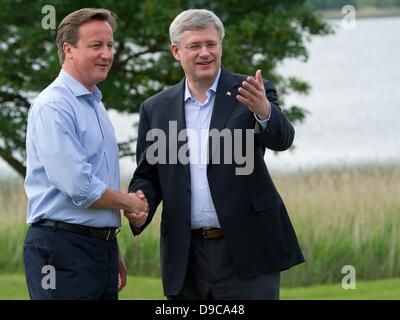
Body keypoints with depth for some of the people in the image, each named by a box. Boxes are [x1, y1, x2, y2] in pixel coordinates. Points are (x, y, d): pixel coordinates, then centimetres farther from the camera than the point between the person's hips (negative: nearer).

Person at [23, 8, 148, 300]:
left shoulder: (96, 106, 18)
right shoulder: (54, 106, -12)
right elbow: (79, 188, -20)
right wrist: (130, 202, -4)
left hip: (102, 249, 9)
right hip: (64, 249, -9)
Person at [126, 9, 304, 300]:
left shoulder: (250, 93, 1)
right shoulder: (156, 109, 10)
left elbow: (282, 139, -14)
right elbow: (147, 175, 13)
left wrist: (263, 111, -37)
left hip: (246, 251, -3)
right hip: (187, 258, 3)